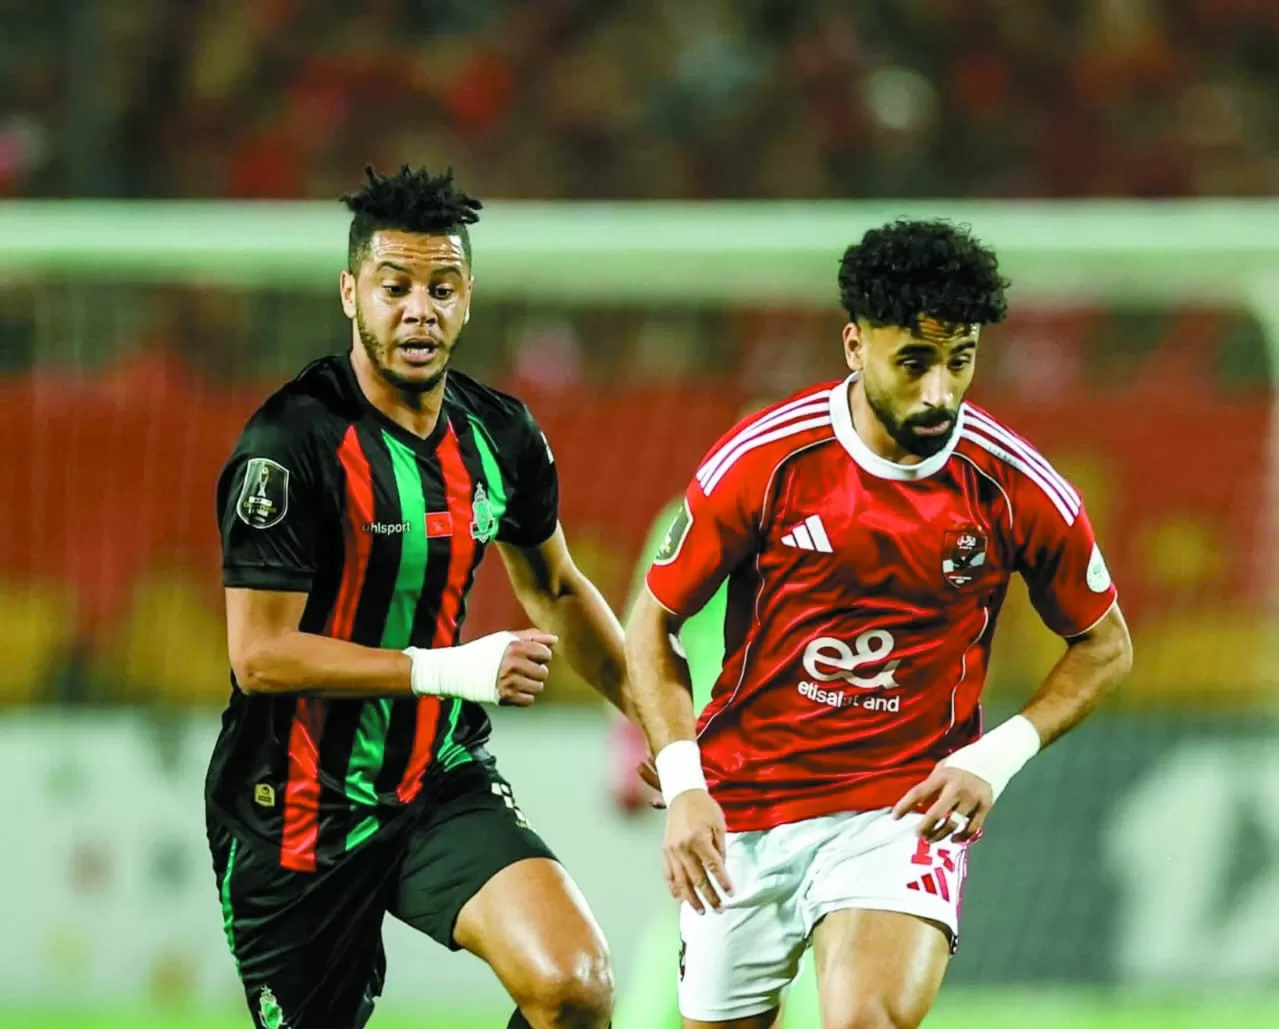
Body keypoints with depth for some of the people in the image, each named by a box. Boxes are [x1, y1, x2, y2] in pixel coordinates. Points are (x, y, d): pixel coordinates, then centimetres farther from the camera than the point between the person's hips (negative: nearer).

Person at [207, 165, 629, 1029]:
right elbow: (260, 654, -20)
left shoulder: (502, 434, 3)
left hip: (446, 784, 4)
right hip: (301, 811, -4)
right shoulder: (293, 441, -16)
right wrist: (451, 670, -22)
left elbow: (555, 590, 22)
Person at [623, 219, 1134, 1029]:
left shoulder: (1020, 489, -8)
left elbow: (1104, 647, 7)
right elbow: (654, 624, 1)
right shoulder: (763, 462, -10)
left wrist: (998, 758, -8)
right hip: (742, 806, 2)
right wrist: (683, 786, -11)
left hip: (908, 803, -1)